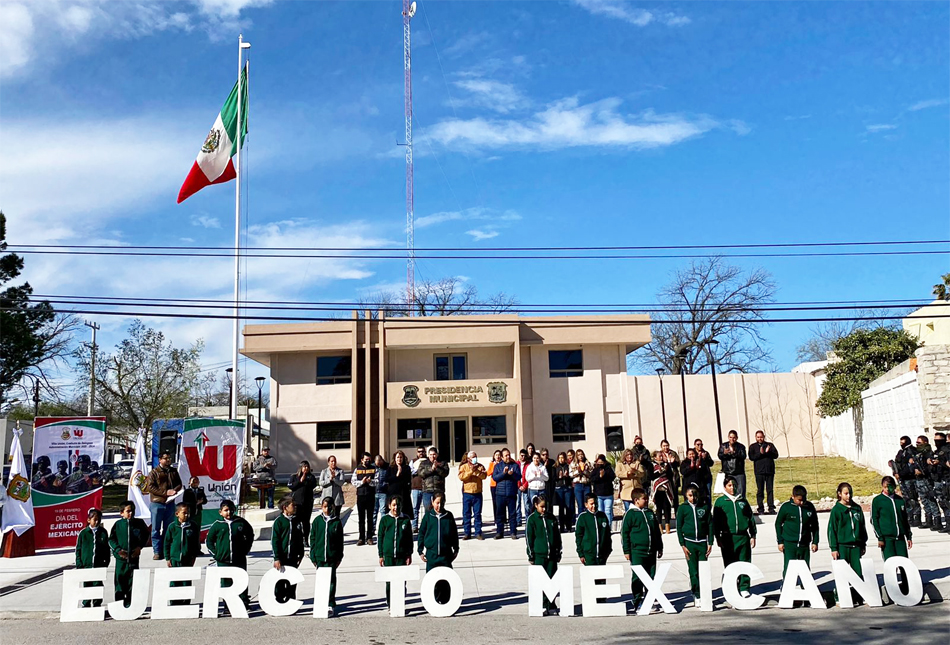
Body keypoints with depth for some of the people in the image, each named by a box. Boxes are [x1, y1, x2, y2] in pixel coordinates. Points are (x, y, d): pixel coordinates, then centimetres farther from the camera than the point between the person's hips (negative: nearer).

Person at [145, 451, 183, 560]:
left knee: (169, 529, 9)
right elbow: (150, 487, -10)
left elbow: (179, 484, 13)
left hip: (170, 503, 4)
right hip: (157, 504, -4)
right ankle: (156, 552, 3)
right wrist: (165, 492, -17)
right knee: (156, 529, -1)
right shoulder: (154, 472, -2)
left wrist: (174, 490, -10)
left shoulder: (174, 471, 12)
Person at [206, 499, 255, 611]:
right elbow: (208, 540, 10)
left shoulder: (241, 522, 1)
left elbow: (250, 535, 16)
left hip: (239, 560, 0)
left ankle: (244, 602, 18)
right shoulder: (217, 525, -1)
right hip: (223, 561, 0)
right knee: (225, 584, 5)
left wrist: (245, 550, 10)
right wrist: (215, 554, 1)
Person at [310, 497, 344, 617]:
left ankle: (331, 606, 5)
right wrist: (313, 555, 2)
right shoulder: (317, 520, 3)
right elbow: (312, 538, 6)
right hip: (319, 556, 1)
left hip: (332, 556, -1)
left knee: (331, 581, 0)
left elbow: (340, 541, 4)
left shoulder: (337, 522, 0)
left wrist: (339, 557, 2)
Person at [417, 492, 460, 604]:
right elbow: (421, 534, 4)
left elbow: (454, 533, 11)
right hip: (431, 553, 0)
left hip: (446, 553, 0)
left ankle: (445, 601, 11)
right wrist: (421, 551, 3)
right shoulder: (428, 516, -1)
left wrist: (456, 549, 12)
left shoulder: (448, 516, 1)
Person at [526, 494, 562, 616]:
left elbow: (557, 535, 15)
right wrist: (531, 556, -3)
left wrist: (558, 553, 13)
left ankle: (551, 606, 11)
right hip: (539, 555, -3)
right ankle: (542, 606, 9)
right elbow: (529, 538, -1)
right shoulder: (532, 519, -2)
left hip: (552, 555, 3)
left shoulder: (551, 518, 9)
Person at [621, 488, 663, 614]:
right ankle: (637, 601, 9)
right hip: (637, 551, -6)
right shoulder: (630, 514, -5)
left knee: (651, 576, 9)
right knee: (637, 577, -2)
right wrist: (626, 551, -7)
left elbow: (657, 531, 21)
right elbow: (624, 533, -5)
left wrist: (660, 548, 21)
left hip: (651, 551, 6)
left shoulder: (650, 513, 13)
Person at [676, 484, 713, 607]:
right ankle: (697, 596, 5)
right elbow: (679, 527, 2)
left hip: (702, 542, 1)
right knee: (693, 571, -2)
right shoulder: (683, 508, 0)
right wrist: (683, 545, -3)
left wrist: (710, 543, 3)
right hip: (689, 542, -1)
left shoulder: (704, 507, 3)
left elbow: (710, 525, 8)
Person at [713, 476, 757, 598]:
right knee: (729, 565, 3)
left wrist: (752, 536, 11)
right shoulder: (720, 501, 3)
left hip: (743, 536, 2)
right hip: (728, 537, -2)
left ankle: (744, 588, 8)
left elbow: (750, 518, 15)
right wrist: (718, 538, -2)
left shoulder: (742, 501, 11)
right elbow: (716, 521, 3)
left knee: (745, 563, 1)